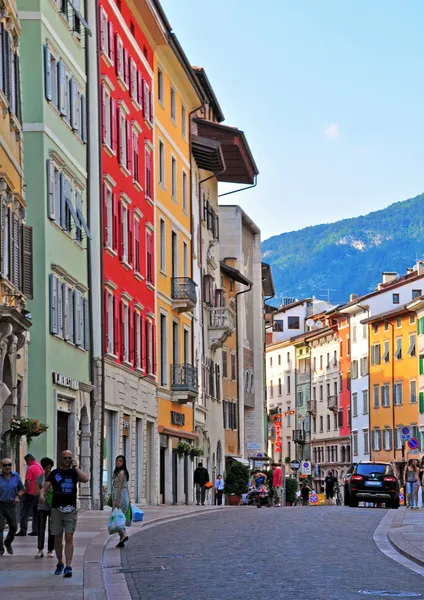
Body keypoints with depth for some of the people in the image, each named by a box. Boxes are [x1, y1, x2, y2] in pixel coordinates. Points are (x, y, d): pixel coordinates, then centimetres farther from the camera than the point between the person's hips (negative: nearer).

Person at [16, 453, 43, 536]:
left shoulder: (30, 468, -12)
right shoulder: (40, 467, 12)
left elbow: (28, 482, -16)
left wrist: (26, 491, -5)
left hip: (31, 493, -8)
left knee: (25, 512, -3)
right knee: (36, 513, 12)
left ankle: (23, 530, -8)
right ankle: (35, 530, 10)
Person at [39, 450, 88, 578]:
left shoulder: (74, 472, 9)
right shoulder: (55, 473, 9)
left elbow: (85, 479, -12)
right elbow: (45, 487, 1)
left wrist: (75, 466, -5)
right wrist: (42, 495, -21)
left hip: (71, 510, -1)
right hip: (56, 509, 1)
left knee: (69, 538, -9)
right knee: (58, 538, 7)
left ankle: (68, 567, -12)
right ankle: (60, 564, 25)